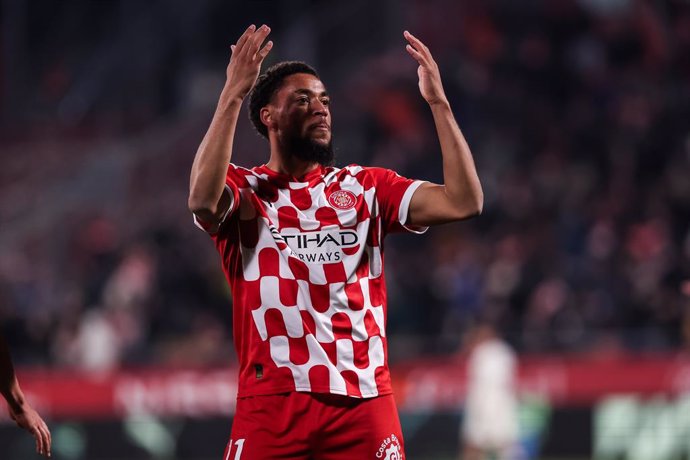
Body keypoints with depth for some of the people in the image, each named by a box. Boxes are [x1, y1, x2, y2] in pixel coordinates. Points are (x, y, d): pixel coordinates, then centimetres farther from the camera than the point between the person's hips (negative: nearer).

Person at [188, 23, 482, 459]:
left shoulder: (366, 187, 13)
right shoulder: (245, 192, 5)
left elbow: (464, 202, 2)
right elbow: (202, 199, -20)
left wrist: (438, 102, -3)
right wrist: (232, 95, -20)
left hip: (364, 399, 3)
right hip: (273, 402, -3)